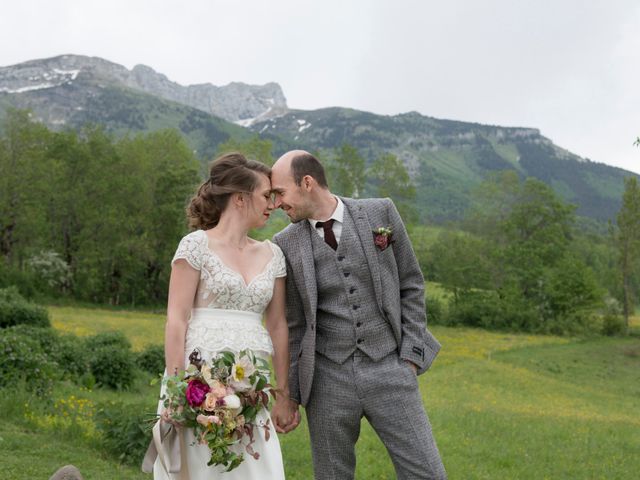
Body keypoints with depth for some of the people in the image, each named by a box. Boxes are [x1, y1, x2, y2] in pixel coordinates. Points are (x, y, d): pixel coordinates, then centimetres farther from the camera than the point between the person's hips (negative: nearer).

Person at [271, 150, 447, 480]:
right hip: (328, 379, 1)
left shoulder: (381, 213, -1)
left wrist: (411, 356, -1)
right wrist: (290, 394, 6)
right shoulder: (286, 245, 0)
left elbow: (410, 286, 5)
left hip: (389, 370, 0)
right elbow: (292, 324, 5)